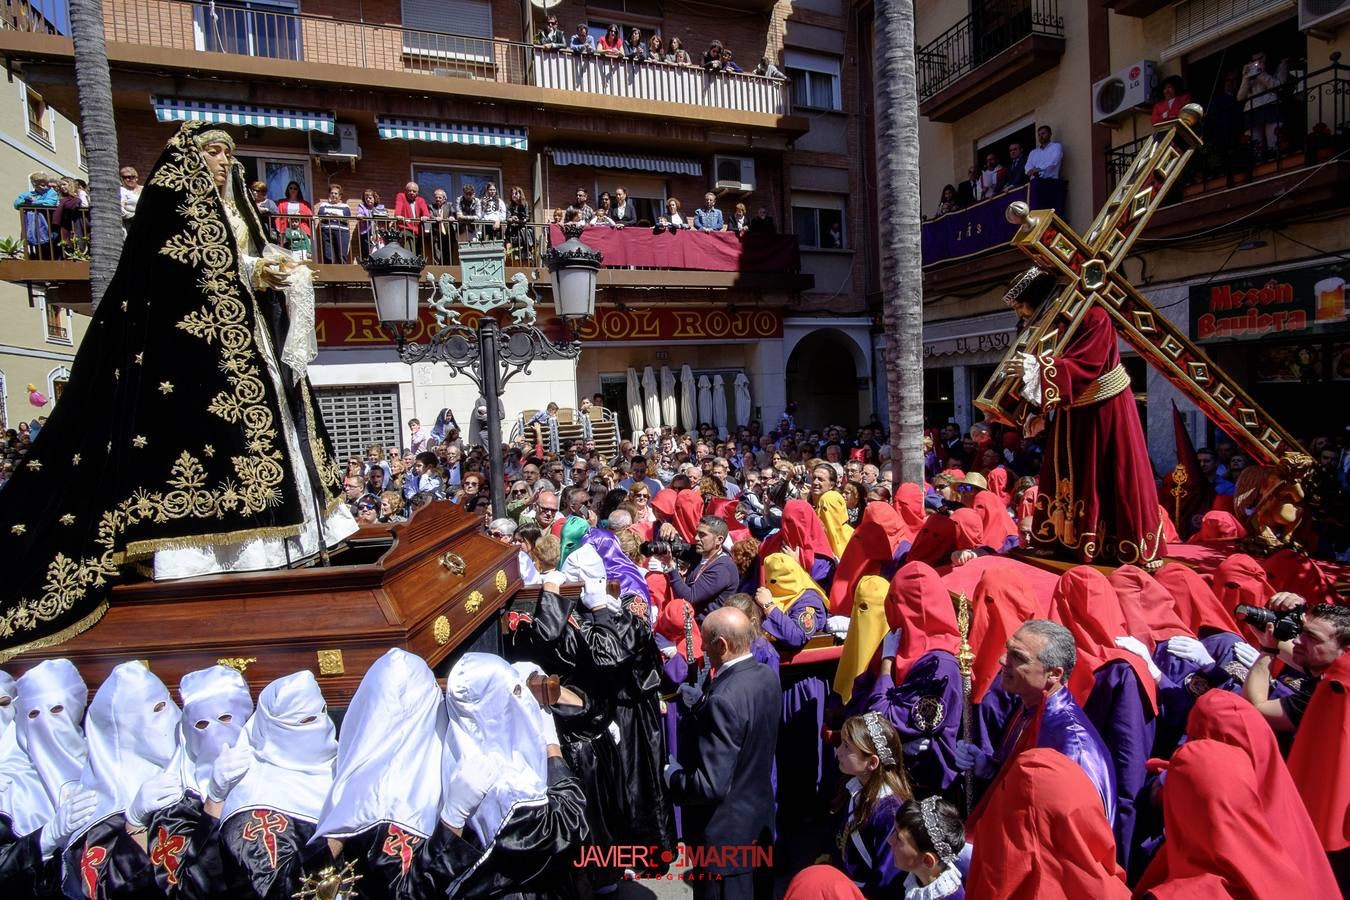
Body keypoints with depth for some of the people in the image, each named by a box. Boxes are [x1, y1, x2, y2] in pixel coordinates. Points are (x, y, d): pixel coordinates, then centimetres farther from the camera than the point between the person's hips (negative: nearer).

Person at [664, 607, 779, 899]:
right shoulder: (767, 675, -7)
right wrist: (701, 702, 0)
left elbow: (711, 786, -31)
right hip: (761, 817, 8)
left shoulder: (723, 700, -32)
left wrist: (672, 774, -13)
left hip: (726, 831, -7)